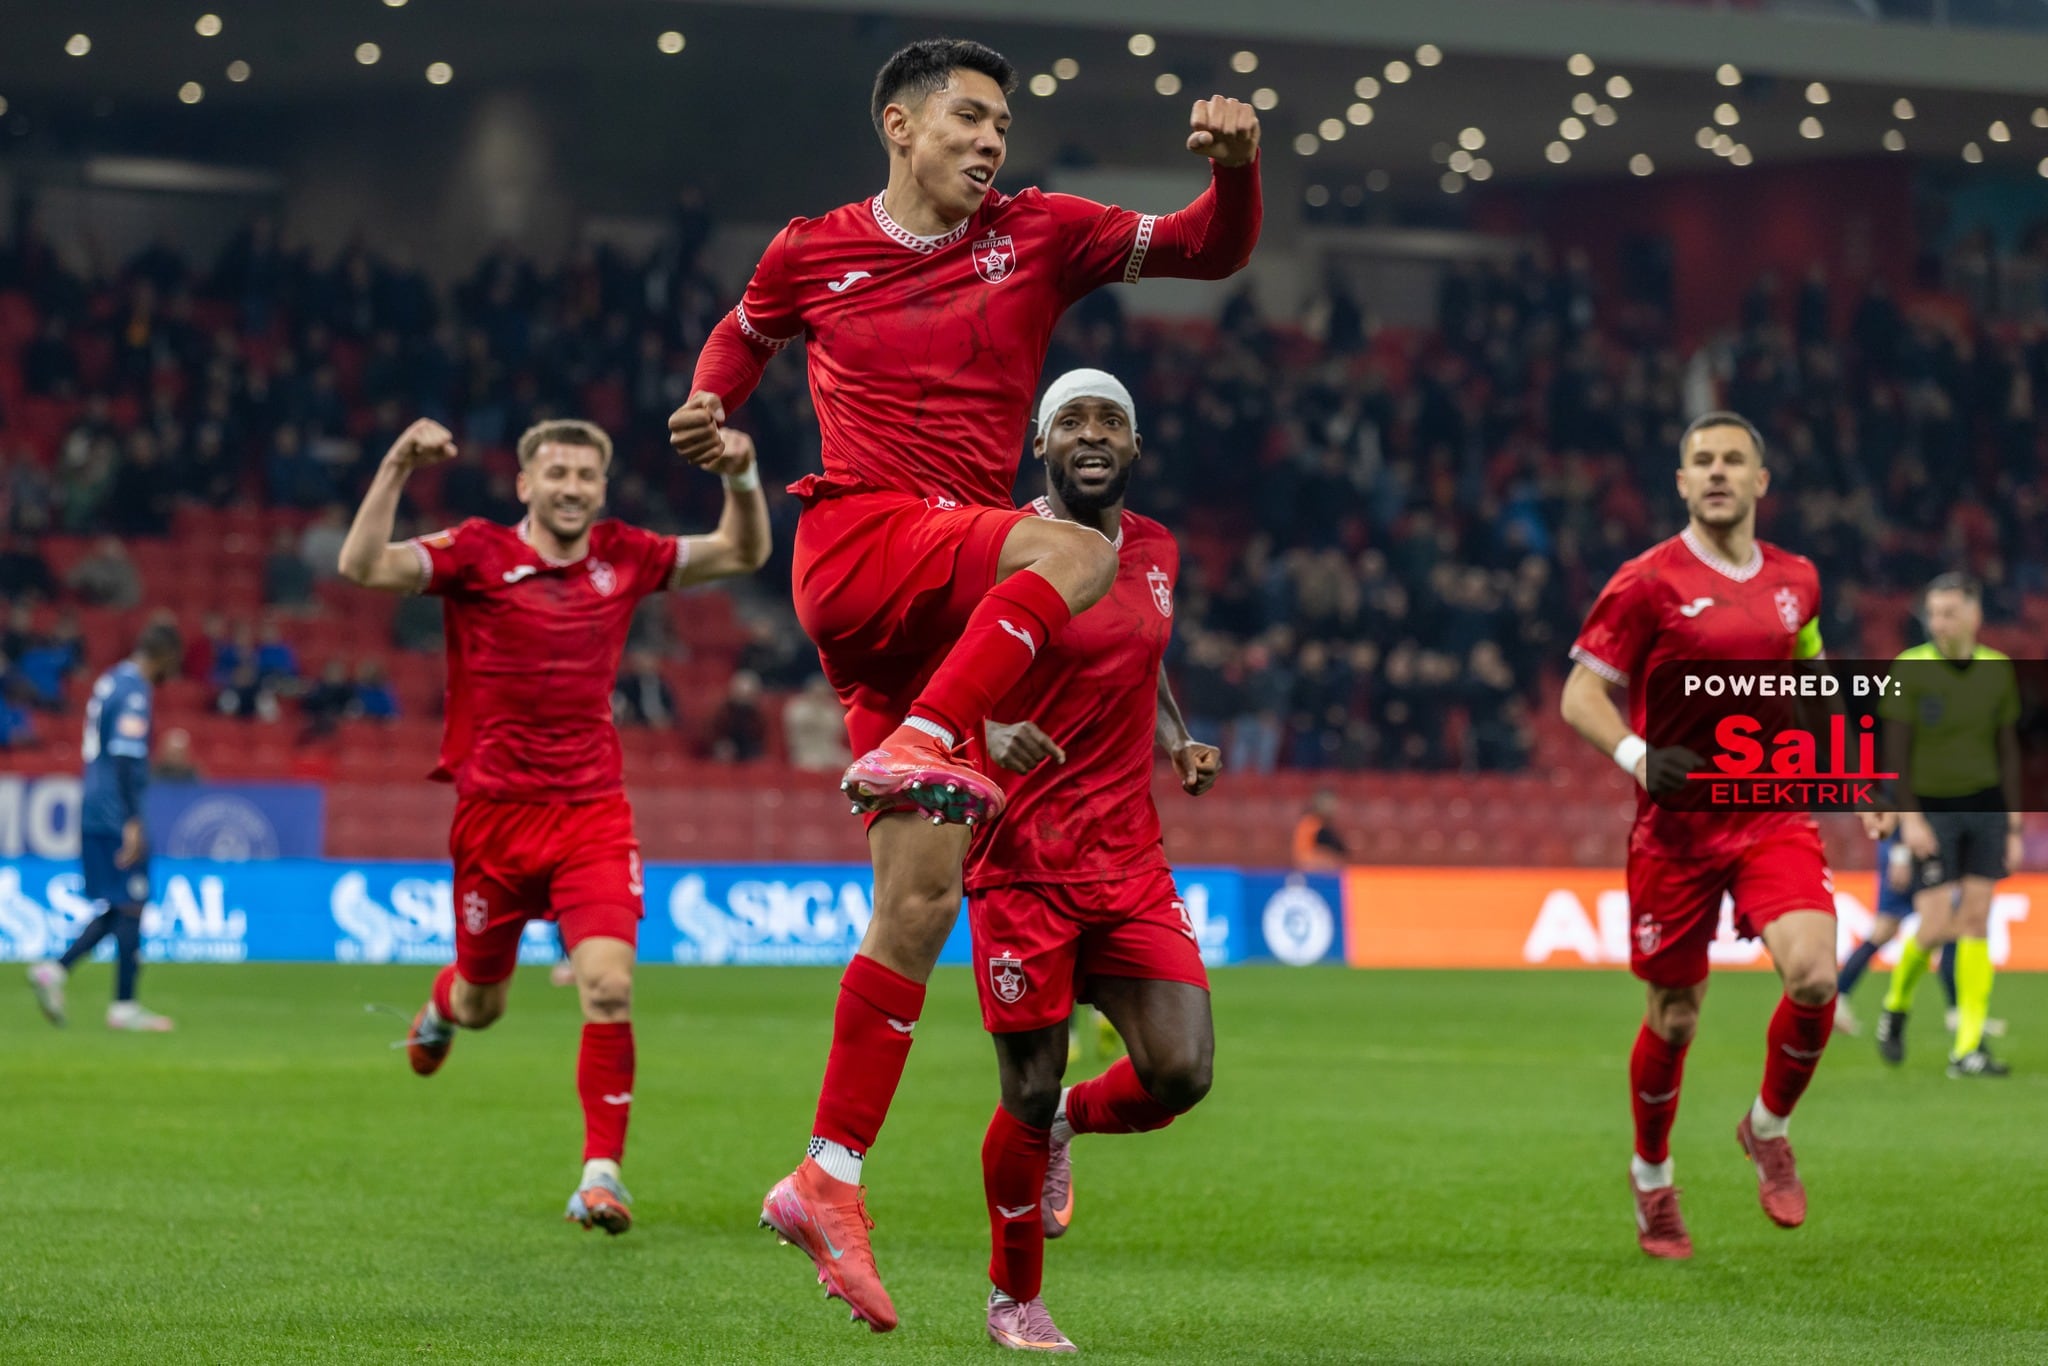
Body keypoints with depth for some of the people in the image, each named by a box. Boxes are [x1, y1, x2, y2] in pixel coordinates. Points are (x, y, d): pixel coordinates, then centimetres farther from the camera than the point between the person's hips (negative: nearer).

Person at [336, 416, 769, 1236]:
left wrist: (741, 479, -3)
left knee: (609, 984, -18)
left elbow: (743, 554, 15)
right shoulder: (478, 553, -6)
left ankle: (602, 1172, -12)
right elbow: (363, 566, -18)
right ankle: (443, 1008, 53)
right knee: (483, 1002, 15)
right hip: (495, 808, -1)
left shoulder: (623, 557, 5)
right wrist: (397, 468, -26)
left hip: (593, 812, 1)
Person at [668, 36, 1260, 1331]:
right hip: (855, 548, -4)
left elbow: (1209, 251, 9)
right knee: (1077, 550, -32)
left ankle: (828, 1180, 4)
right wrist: (709, 410, 7)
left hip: (953, 606, 4)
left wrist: (1234, 170, -11)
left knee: (920, 905, 0)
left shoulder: (1039, 235, 11)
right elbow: (743, 333, 27)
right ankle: (919, 745, -41)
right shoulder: (813, 252, 8)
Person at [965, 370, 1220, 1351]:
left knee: (1180, 1072, -8)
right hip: (1023, 862, -5)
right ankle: (1014, 1300, 21)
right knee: (1029, 1092, -1)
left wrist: (1178, 743, 9)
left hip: (1130, 859, 5)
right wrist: (984, 732, -28)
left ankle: (1068, 1125, 27)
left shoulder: (1155, 552, 11)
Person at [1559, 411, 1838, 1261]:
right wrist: (1636, 755, -23)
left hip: (1774, 816, 3)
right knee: (1674, 1017, 4)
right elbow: (1582, 694, -6)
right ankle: (1651, 1174, 31)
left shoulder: (1795, 579, 8)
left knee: (1814, 975, -20)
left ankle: (1769, 1127, 7)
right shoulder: (1648, 582, -7)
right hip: (1677, 825, -3)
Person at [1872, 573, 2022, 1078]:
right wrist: (1909, 817, -15)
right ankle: (1896, 1007, 20)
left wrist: (2014, 827, 6)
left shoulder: (1997, 670, 2)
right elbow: (1896, 749, -7)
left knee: (1976, 922, -4)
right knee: (1936, 926, -9)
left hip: (1985, 807, 3)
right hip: (1931, 811, -3)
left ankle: (1968, 1049, -2)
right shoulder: (1911, 668, -7)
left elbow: (2008, 752, 8)